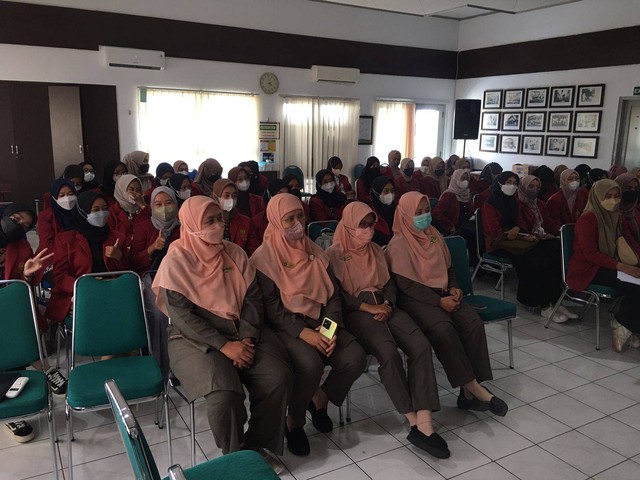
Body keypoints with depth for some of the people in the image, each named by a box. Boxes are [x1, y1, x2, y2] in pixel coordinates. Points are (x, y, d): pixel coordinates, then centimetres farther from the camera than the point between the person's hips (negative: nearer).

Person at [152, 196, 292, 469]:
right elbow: (181, 315, -14)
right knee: (224, 393, -29)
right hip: (195, 338, -4)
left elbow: (253, 298, 4)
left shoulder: (234, 253, 6)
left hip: (241, 333, 4)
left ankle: (259, 445, 6)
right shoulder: (176, 261, -8)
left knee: (279, 378, -18)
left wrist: (247, 338, -13)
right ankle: (235, 455, 2)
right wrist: (224, 345, -21)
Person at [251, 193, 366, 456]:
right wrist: (302, 332, -22)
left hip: (320, 322, 5)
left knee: (355, 357, -20)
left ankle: (320, 398, 11)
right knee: (310, 364, -33)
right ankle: (294, 419, -2)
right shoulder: (264, 257, -4)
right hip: (285, 326, -5)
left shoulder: (314, 251, 12)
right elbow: (270, 306, -11)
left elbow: (333, 294, 7)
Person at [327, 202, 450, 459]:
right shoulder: (334, 254, 2)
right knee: (388, 353, -33)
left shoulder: (376, 251, 21)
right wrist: (368, 307, -14)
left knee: (421, 347, -23)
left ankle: (424, 423, -27)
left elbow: (389, 283, 17)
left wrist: (387, 305, -5)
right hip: (356, 311, -5)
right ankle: (414, 422, -21)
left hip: (384, 307, 5)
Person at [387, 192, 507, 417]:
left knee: (474, 323, -21)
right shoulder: (399, 244, -8)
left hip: (442, 293, 6)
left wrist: (453, 288, 1)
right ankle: (472, 387, -21)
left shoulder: (434, 236, 13)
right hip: (415, 298, -6)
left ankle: (470, 391, -18)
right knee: (444, 329, -34)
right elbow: (406, 284, -14)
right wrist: (438, 301, -18)